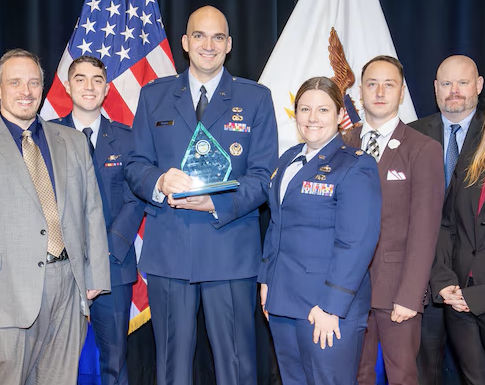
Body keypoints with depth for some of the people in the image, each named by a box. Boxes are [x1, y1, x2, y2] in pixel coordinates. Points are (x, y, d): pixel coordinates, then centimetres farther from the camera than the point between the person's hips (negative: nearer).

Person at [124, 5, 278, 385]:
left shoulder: (256, 98, 6)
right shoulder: (154, 95, 11)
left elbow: (263, 175, 0)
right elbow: (135, 165, 8)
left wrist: (217, 203, -18)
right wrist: (160, 182, -15)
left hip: (230, 250, -1)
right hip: (167, 250, 2)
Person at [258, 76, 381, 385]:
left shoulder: (356, 167, -10)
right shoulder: (288, 160, 12)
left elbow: (357, 243, -17)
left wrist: (331, 306, -20)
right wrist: (266, 279, 13)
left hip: (329, 304, -7)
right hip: (282, 299, 7)